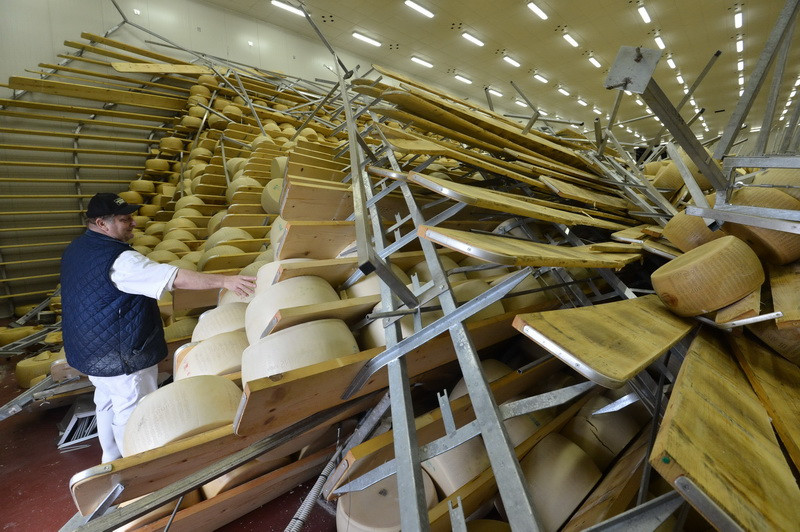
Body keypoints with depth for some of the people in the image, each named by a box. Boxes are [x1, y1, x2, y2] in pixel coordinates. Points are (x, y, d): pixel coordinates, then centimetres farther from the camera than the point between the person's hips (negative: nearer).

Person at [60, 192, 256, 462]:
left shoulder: (75, 249, 3)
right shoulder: (120, 260, -29)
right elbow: (176, 278, -38)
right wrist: (225, 280, -41)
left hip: (90, 350, 10)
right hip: (121, 357, -10)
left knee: (106, 404, 26)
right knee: (132, 414, 8)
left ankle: (111, 457, 46)